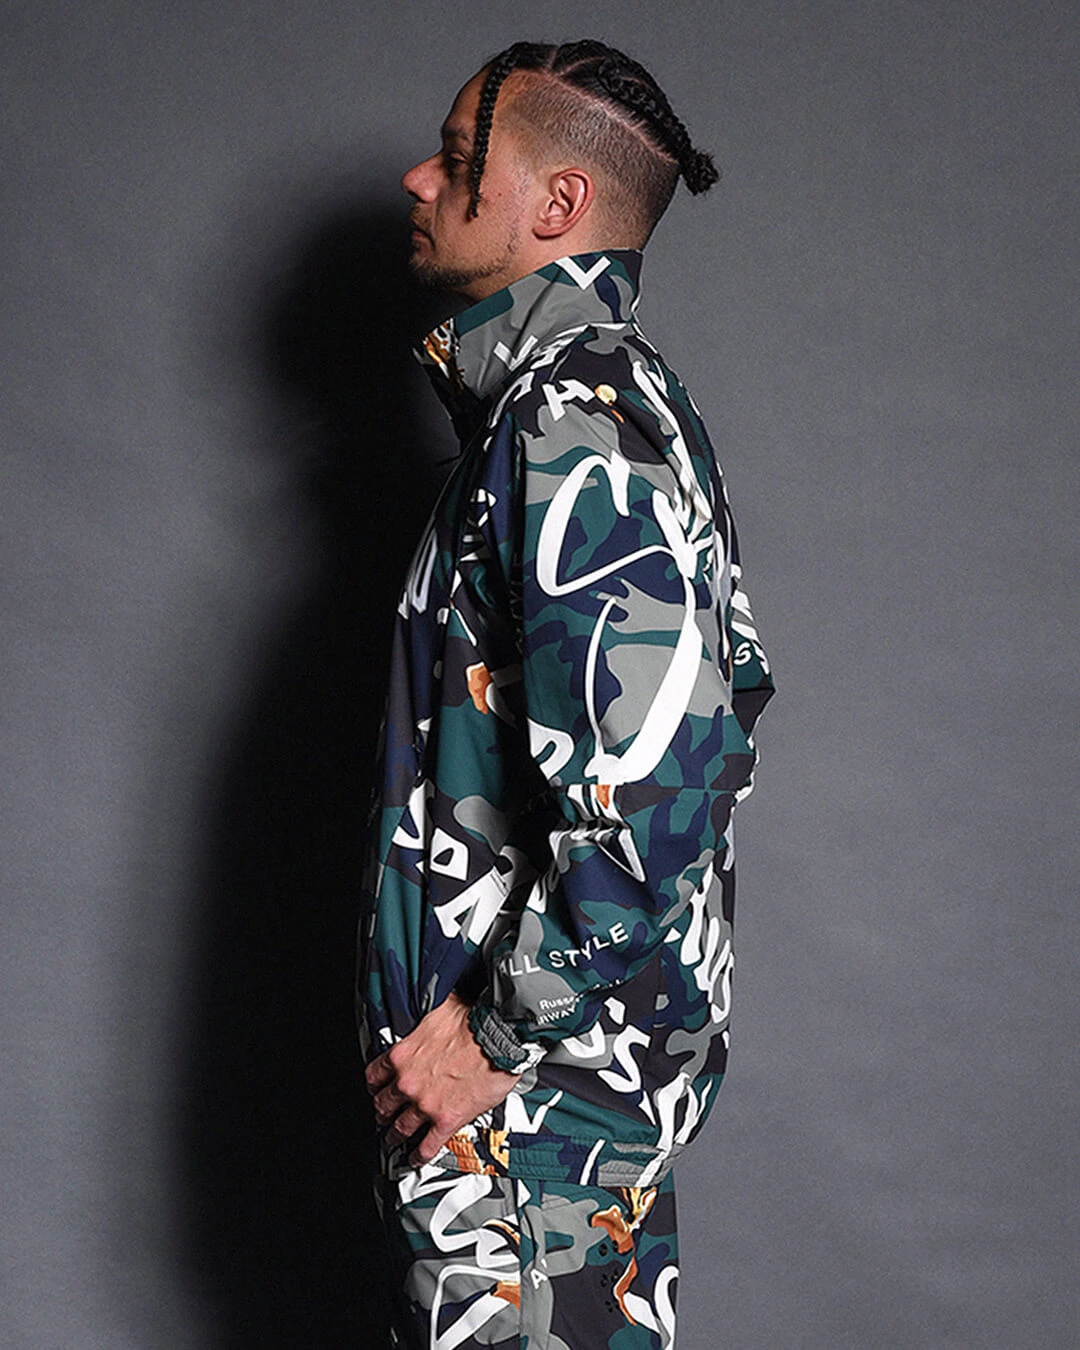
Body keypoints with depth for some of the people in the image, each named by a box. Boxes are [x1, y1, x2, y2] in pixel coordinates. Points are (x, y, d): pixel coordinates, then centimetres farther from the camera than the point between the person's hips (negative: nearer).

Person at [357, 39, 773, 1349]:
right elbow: (729, 694, 19)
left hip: (539, 1088, -10)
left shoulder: (570, 420, -20)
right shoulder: (617, 392, 12)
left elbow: (654, 793, -30)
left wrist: (493, 1037, -20)